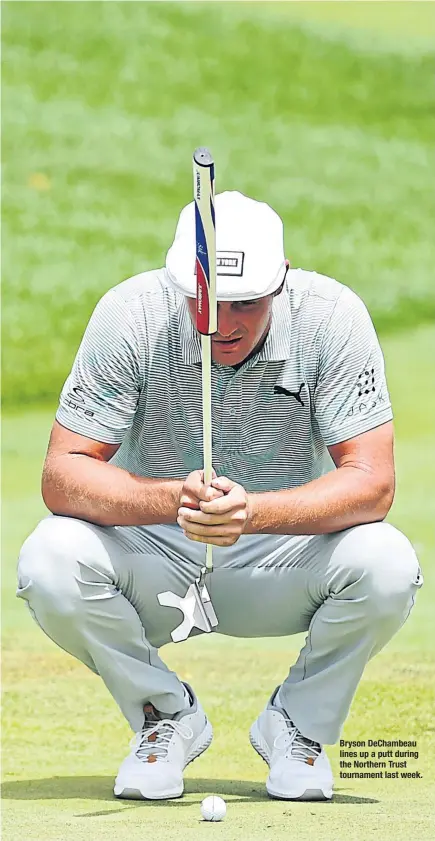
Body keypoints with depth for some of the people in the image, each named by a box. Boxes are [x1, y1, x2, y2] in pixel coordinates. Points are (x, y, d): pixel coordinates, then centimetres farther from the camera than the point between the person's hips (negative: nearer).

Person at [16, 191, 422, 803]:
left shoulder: (332, 316, -20)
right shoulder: (131, 314, -20)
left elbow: (372, 482, -24)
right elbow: (62, 476, -22)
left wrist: (255, 511, -42)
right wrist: (170, 498, -42)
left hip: (285, 560, 0)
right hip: (156, 564, 0)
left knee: (387, 566, -30)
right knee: (51, 561, -30)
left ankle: (300, 721, 0)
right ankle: (166, 717, -1)